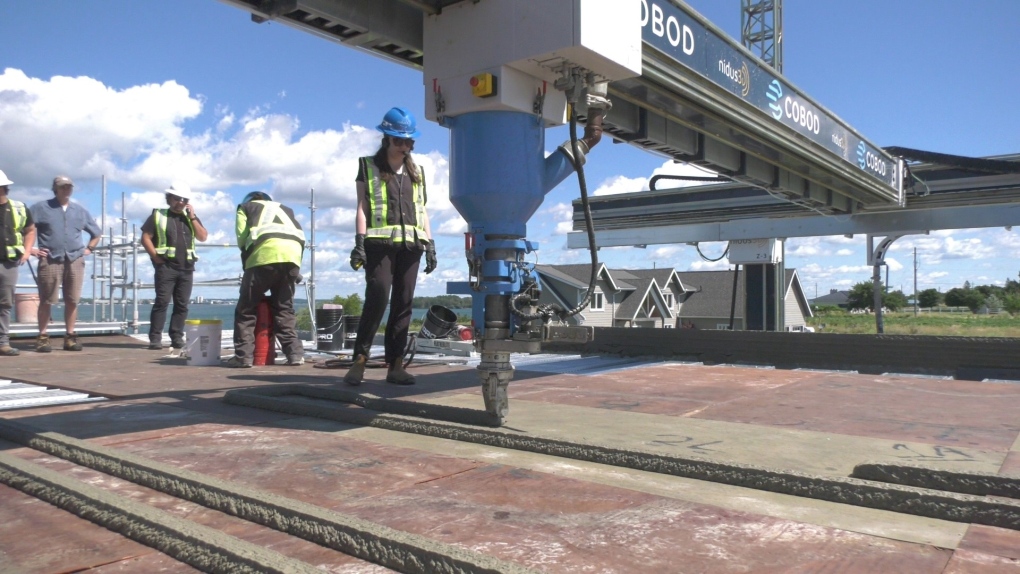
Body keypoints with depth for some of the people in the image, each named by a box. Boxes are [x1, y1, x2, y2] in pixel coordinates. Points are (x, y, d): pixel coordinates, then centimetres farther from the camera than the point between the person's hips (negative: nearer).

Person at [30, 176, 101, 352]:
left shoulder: (80, 211, 16)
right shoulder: (41, 208, 5)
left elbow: (97, 233, 26)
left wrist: (89, 249, 15)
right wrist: (30, 249, -2)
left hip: (75, 261, 3)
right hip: (50, 260, -3)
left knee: (72, 301, 3)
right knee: (46, 300, -1)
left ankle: (70, 337, 9)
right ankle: (42, 337, 5)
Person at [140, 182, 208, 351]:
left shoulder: (190, 217, 18)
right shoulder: (158, 215, 6)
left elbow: (203, 237, 6)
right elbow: (145, 238, 1)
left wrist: (192, 217, -2)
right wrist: (156, 257, -9)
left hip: (186, 268, 4)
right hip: (166, 266, -4)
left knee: (182, 304, 4)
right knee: (162, 302, -8)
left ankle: (177, 337, 9)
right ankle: (155, 338, -7)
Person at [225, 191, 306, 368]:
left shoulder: (245, 207, 27)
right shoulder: (285, 209, 37)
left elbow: (242, 238, 13)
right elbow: (300, 235, 21)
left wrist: (247, 264, 25)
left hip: (265, 255, -4)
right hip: (292, 254, 4)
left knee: (246, 309, 6)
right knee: (285, 309, 14)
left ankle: (243, 356, 1)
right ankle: (295, 354, 6)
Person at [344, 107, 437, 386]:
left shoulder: (416, 172, 19)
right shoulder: (369, 167, 9)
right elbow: (362, 207, 2)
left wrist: (430, 245, 9)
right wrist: (359, 243, -9)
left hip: (410, 245, 4)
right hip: (379, 243, -4)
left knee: (403, 303, 0)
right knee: (377, 298, -15)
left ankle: (395, 364, 2)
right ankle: (359, 361, -8)